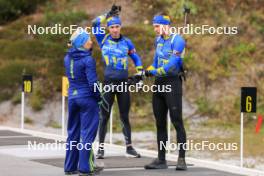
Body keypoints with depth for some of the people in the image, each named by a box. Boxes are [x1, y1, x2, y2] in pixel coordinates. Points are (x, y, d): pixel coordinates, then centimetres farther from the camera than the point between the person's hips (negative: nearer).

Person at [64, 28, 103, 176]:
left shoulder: (68, 58, 5)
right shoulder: (88, 60, -15)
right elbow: (93, 82, -17)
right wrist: (99, 97, -5)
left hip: (72, 97, 7)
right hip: (87, 98, -7)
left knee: (73, 132, 14)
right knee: (87, 133, 0)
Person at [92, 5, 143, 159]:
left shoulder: (126, 42, 6)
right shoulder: (103, 40, 2)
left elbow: (136, 57, 15)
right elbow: (95, 24, -10)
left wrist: (140, 71, 2)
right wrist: (108, 14, -5)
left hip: (124, 83, 1)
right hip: (108, 82, -1)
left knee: (124, 117, 8)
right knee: (104, 116, 3)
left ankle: (129, 147, 14)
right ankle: (101, 148, 9)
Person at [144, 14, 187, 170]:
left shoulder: (177, 40, -11)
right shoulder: (159, 40, 13)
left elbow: (172, 64, -20)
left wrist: (154, 71, -23)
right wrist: (146, 72, 7)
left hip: (172, 83, -8)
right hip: (159, 83, 8)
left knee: (177, 122, -8)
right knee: (160, 123, 9)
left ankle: (182, 160, -7)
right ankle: (161, 160, 13)